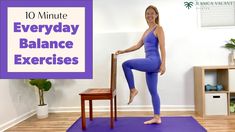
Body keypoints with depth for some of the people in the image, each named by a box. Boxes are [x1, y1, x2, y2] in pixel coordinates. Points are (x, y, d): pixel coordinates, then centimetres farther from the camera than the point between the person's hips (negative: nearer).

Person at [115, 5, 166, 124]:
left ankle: (133, 90, -1)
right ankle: (157, 118, 15)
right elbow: (138, 45, 24)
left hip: (154, 61, -9)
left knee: (126, 64, -15)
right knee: (153, 92, 9)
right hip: (150, 63, 9)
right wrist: (123, 51, 19)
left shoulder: (158, 29, -2)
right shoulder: (147, 31, 21)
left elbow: (162, 48, -11)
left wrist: (163, 64, -18)